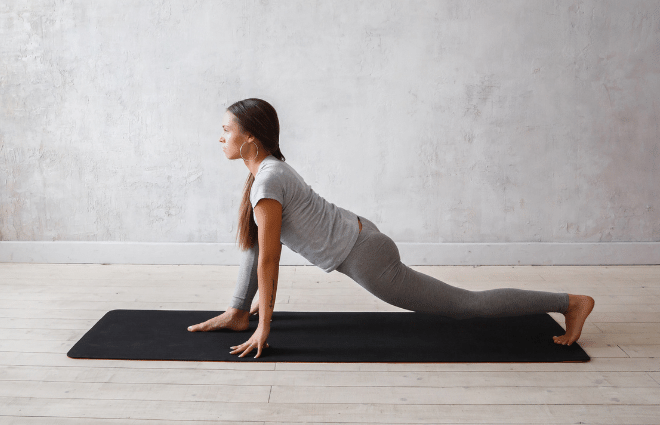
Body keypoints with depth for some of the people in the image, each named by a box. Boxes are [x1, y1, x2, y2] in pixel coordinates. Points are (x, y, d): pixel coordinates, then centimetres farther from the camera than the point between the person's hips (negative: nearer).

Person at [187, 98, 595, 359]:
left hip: (364, 257, -10)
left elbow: (269, 258, -20)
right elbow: (257, 249, 17)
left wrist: (264, 327, -12)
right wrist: (243, 310, 23)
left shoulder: (268, 180, -20)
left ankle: (571, 302, 8)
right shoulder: (269, 168, 9)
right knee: (256, 237, 17)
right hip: (358, 237, 10)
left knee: (465, 304, -2)